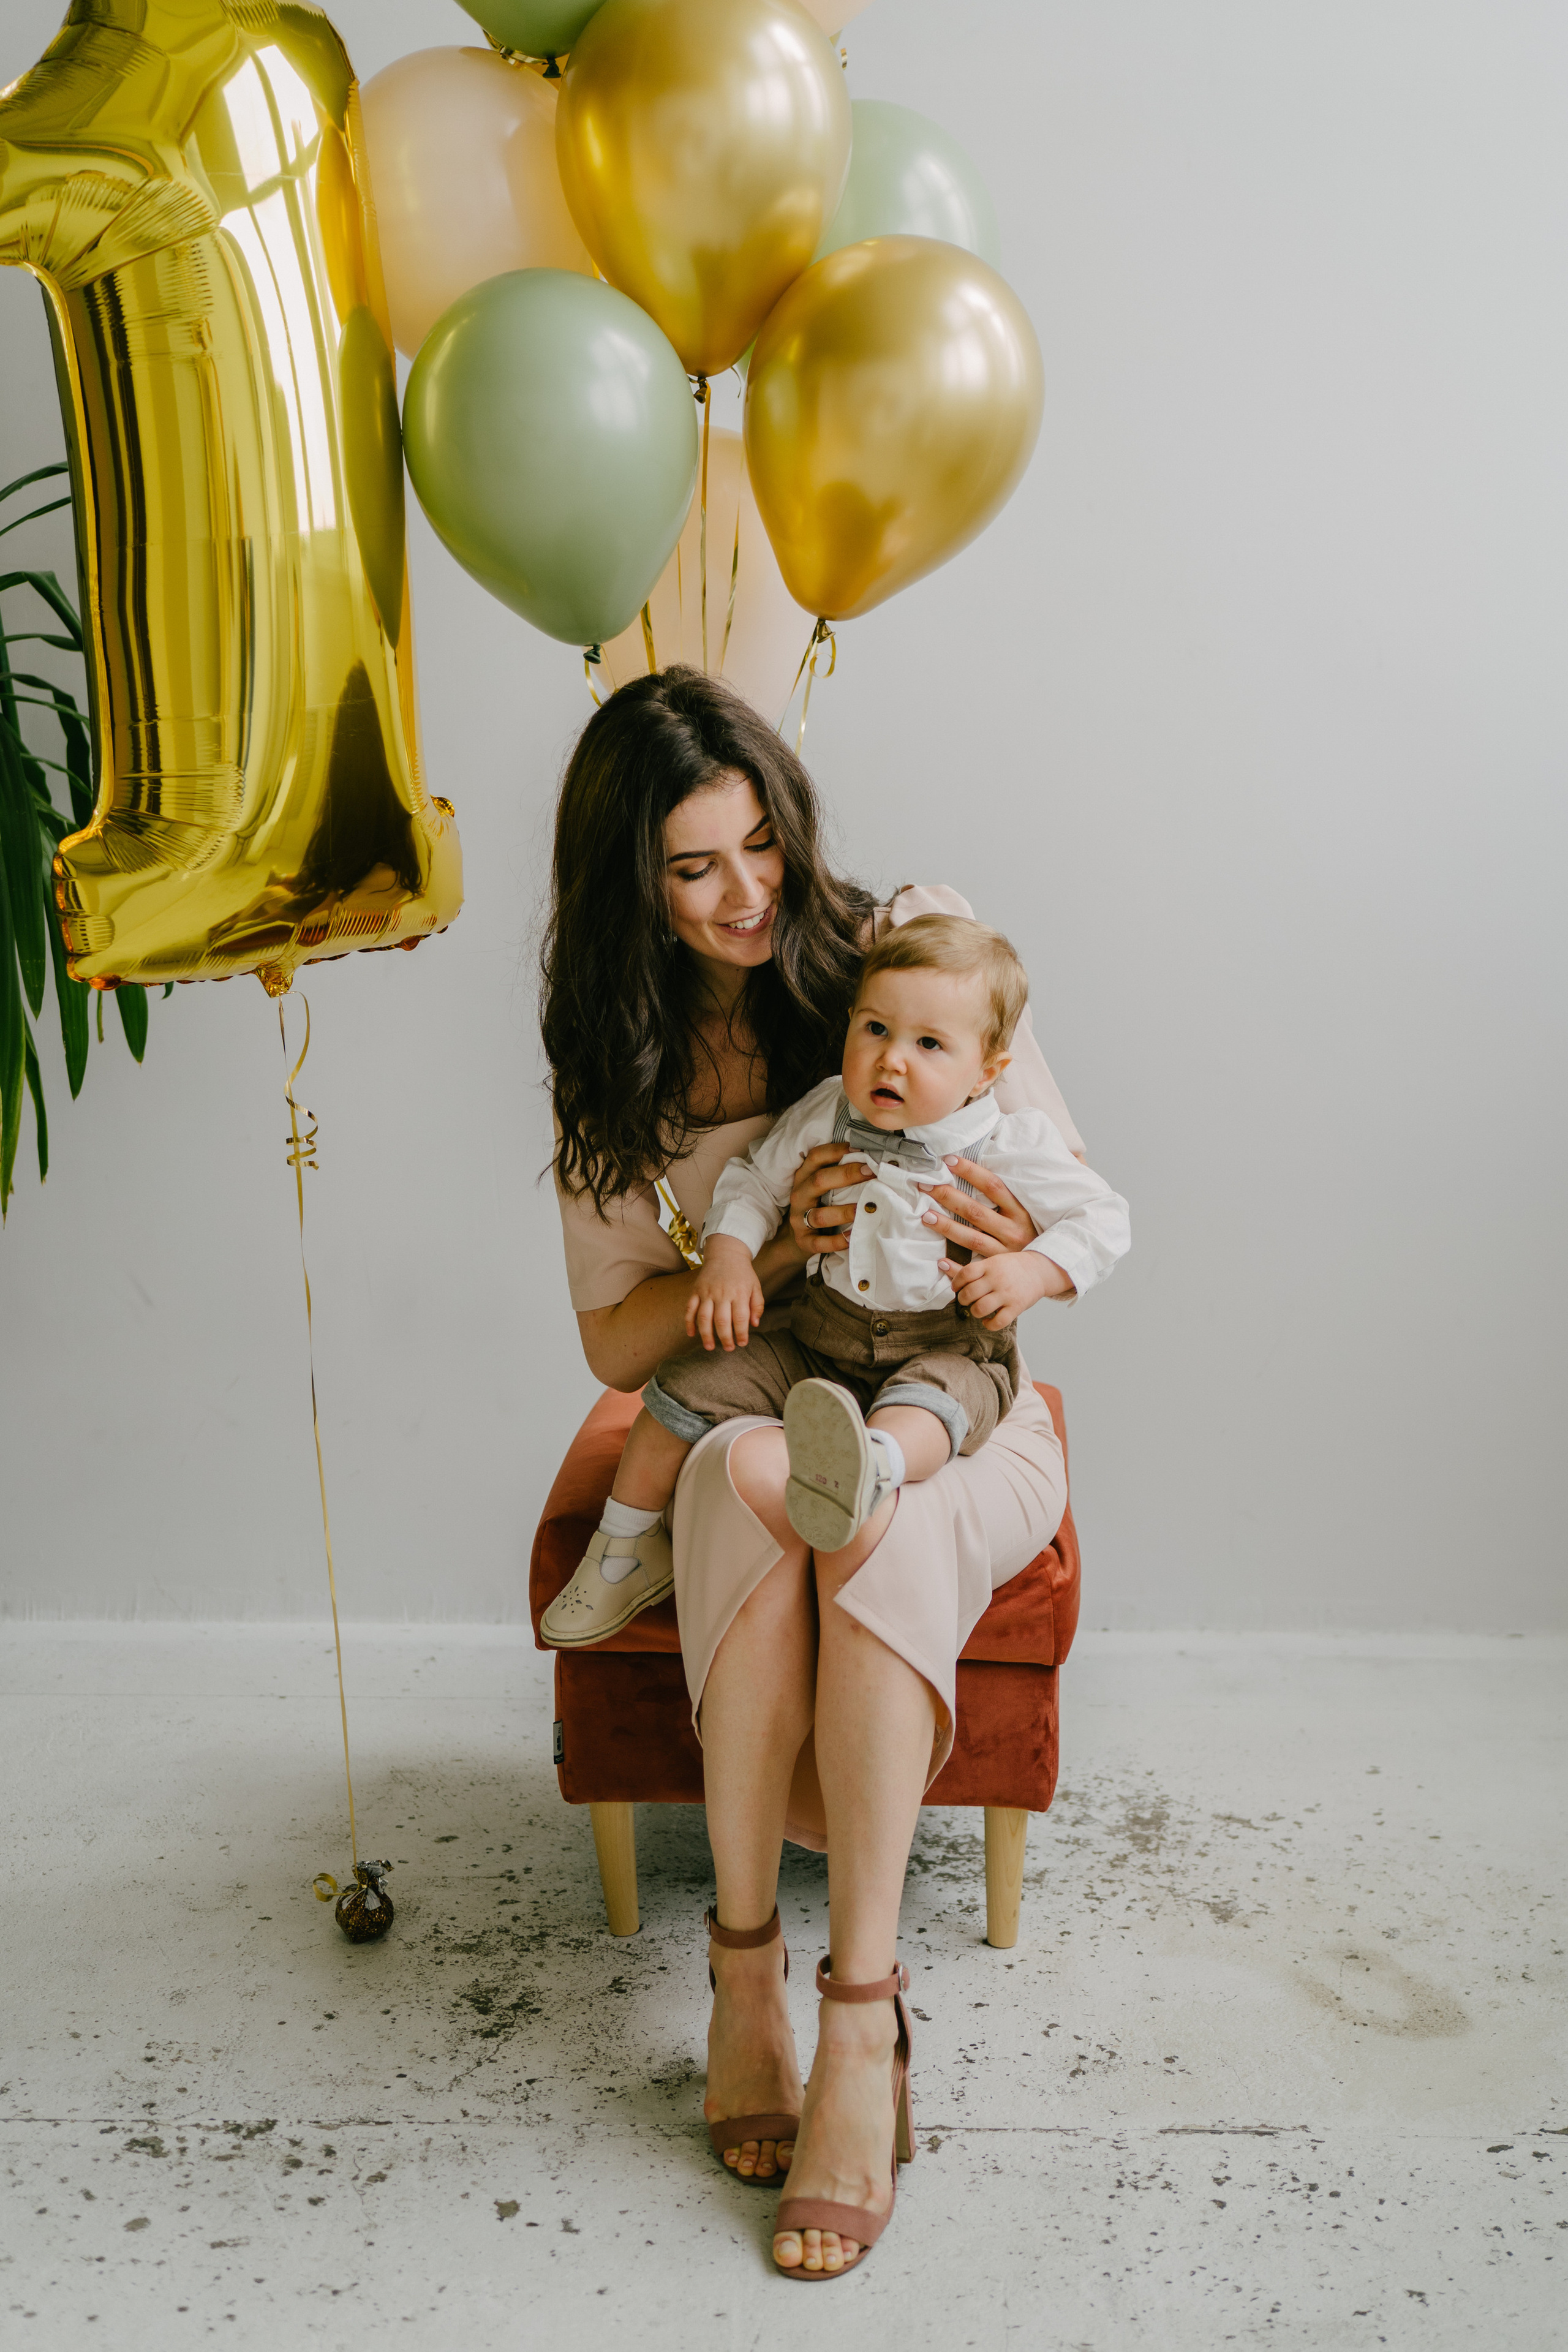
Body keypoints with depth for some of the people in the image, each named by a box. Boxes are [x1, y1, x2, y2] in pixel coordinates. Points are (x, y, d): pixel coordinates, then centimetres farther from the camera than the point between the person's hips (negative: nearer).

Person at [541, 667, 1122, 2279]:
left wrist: (1035, 1262, -24)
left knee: (878, 1515, -36)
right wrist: (779, 1255, -18)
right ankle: (745, 1968, -24)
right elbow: (614, 1344, 0)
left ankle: (859, 2017, -31)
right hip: (755, 1408, 1)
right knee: (742, 1483, -35)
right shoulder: (621, 1064, 3)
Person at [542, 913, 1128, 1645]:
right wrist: (727, 1253, -8)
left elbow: (1102, 1217, -1)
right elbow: (754, 1179, 12)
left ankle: (867, 1472, -71)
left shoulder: (1013, 1146, -8)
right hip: (816, 1342, 4)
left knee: (925, 1403, -39)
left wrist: (1030, 1272, -19)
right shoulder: (825, 1116, 0)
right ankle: (626, 1550, 11)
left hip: (944, 1353, -4)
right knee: (684, 1389, -5)